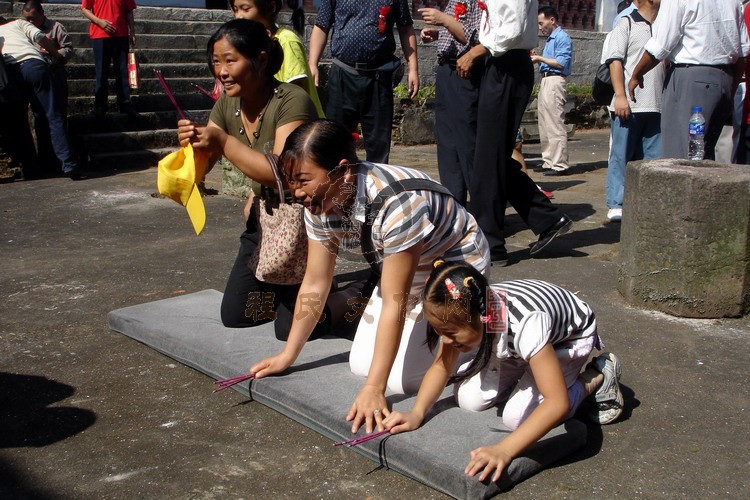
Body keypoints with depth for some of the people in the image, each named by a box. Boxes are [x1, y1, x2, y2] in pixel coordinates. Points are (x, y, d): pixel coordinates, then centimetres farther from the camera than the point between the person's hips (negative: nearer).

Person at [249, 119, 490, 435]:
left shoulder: (395, 202, -39)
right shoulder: (320, 204, -16)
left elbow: (394, 303, -34)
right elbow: (314, 284, -6)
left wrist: (373, 389, -31)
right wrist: (287, 356, -2)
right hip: (406, 272, 7)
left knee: (402, 377, -14)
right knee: (360, 364, 1)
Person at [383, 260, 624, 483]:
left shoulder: (525, 323, -44)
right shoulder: (463, 313, -27)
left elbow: (558, 403, -46)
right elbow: (441, 366, -12)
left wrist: (504, 450, -52)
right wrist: (416, 413, -28)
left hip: (571, 336, -6)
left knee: (516, 416, -22)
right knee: (469, 399, -11)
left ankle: (597, 378, -2)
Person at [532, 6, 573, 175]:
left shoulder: (562, 37, -9)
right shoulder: (550, 39, 20)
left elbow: (561, 63, -17)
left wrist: (540, 58, -10)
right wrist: (537, 59, 10)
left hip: (554, 81, -10)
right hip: (545, 80, 10)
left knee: (555, 126, -10)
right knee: (545, 125, 11)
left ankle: (560, 164, -8)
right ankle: (549, 162, 17)